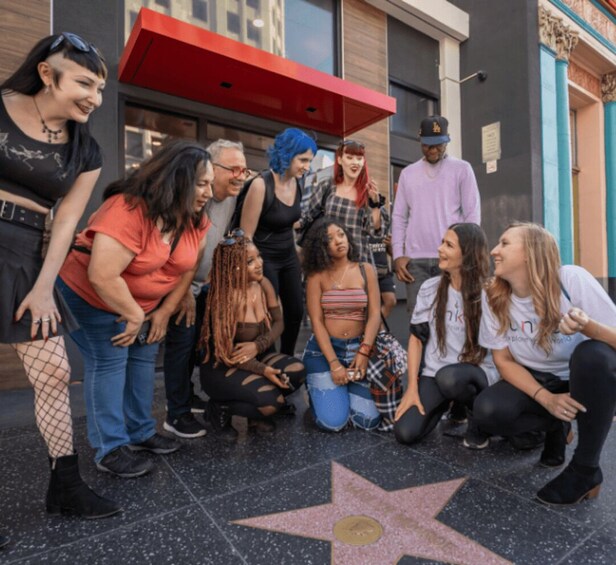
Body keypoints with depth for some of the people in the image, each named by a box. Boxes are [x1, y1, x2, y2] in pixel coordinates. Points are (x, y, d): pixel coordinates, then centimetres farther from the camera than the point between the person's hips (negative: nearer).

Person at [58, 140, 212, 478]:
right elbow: (101, 276, -37)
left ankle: (140, 433, 24)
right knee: (109, 363, -6)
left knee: (143, 358, 9)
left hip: (145, 303, 7)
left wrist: (164, 312, -5)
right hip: (90, 296, -7)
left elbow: (188, 269, -2)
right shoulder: (128, 210, -34)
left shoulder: (195, 219, -11)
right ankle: (110, 450, 8)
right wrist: (134, 315, -24)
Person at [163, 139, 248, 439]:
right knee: (181, 343, -4)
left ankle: (184, 395, 36)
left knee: (196, 342, 16)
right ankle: (177, 414, 13)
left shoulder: (231, 197, -1)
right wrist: (186, 292, -20)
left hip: (203, 282, 8)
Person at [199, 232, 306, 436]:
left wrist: (258, 345, -19)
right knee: (271, 401, -27)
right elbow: (225, 352, -21)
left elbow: (278, 323, 0)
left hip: (257, 357, 6)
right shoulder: (224, 297, -24)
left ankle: (257, 414, 8)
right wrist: (263, 370, -30)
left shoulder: (264, 285, -6)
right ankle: (221, 407, 4)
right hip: (221, 368, -6)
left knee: (296, 371, -18)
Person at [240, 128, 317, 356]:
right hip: (264, 259, -7)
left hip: (289, 257, 8)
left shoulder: (296, 183, -1)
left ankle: (286, 360, 37)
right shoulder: (261, 185, -22)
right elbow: (246, 236, -19)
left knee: (296, 310, 15)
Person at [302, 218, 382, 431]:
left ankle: (347, 389, 20)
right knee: (333, 422, -14)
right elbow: (317, 322, -7)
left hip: (358, 348, 2)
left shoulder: (366, 270, 5)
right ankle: (318, 389, 19)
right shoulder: (316, 276, -1)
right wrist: (334, 363, -16)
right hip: (323, 350, -2)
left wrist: (364, 352, -15)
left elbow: (374, 314, -1)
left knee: (369, 421, -11)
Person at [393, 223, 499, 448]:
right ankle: (447, 402, 19)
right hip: (435, 374, 3)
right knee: (405, 432, -13)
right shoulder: (430, 288, -2)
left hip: (478, 372, -3)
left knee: (448, 376, -39)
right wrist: (412, 387, -5)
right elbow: (417, 338, 0)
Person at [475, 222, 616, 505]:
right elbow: (503, 359, -7)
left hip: (588, 381, -2)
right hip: (537, 381, 2)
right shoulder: (493, 297, -12)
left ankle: (586, 468, -15)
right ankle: (555, 425, 9)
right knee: (488, 411, -25)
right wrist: (547, 399, -20)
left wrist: (588, 326, -42)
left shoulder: (573, 279, -22)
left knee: (593, 354, -35)